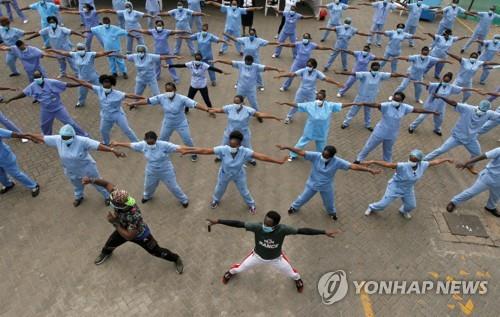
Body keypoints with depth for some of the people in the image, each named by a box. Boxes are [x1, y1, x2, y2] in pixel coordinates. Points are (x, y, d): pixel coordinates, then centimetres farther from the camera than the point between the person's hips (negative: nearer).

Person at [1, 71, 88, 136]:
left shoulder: (52, 82, -22)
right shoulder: (33, 86, -10)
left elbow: (66, 85, -22)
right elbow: (23, 93, 1)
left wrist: (80, 84, -28)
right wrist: (10, 99, 2)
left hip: (58, 107, -4)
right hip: (46, 110, 4)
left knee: (70, 122, -2)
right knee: (44, 125, 23)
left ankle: (84, 136, 11)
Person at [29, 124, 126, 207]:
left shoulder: (82, 141, -36)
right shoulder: (57, 140, -22)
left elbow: (98, 146, -42)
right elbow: (42, 138, -9)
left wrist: (113, 150, -51)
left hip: (87, 167, -4)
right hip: (71, 171, 4)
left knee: (97, 183, 20)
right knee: (76, 185, 33)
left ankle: (107, 196, 48)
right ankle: (79, 197, 65)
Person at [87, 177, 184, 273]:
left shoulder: (135, 216, -48)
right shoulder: (119, 197, -34)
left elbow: (129, 236, -37)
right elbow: (107, 184, -21)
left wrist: (115, 222, -39)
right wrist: (91, 180, -35)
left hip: (140, 234, -6)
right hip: (123, 229, 6)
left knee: (156, 251, 9)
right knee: (110, 243, 26)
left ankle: (176, 259, 34)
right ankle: (105, 253, 63)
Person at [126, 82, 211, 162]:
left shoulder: (182, 98, -30)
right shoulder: (161, 97, -20)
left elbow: (195, 104, -37)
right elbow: (148, 101, -12)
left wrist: (207, 109, -49)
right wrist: (134, 103, -8)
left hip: (181, 124, -3)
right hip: (167, 124, 3)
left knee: (187, 140, 11)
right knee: (162, 139, 24)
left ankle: (193, 153, 40)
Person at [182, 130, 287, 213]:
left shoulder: (245, 152, -36)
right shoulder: (223, 149, -36)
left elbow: (261, 156, -39)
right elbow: (205, 151, -33)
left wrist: (279, 161, -42)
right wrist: (188, 151, -33)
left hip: (239, 175, -1)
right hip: (225, 174, 1)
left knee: (244, 191, 23)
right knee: (219, 189, 29)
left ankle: (251, 204, 57)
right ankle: (215, 200, 66)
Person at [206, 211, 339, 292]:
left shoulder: (283, 229, -39)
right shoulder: (257, 226, -38)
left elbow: (302, 230, -36)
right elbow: (238, 223, -38)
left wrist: (324, 232, -38)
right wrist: (218, 221, -43)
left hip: (276, 258, 0)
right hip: (258, 255, 0)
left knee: (291, 273, 19)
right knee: (240, 268, 19)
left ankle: (297, 278, 60)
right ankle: (230, 272, 59)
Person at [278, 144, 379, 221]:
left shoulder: (337, 161, -29)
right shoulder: (316, 156, -31)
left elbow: (353, 166, -31)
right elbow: (301, 152, -34)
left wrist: (369, 170, -37)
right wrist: (286, 147, -40)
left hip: (327, 187, 0)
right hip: (312, 184, 0)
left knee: (329, 203, 23)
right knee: (303, 198, 22)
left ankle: (332, 212, 61)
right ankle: (294, 207, 56)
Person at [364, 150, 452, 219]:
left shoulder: (423, 165, -20)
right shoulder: (403, 166, -37)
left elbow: (435, 162, -3)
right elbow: (387, 164, -47)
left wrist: (446, 159, 11)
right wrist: (372, 162, -56)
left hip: (408, 189, 5)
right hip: (395, 187, -5)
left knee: (411, 205, 21)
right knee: (384, 204, 4)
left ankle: (403, 211, 57)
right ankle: (372, 208, 37)